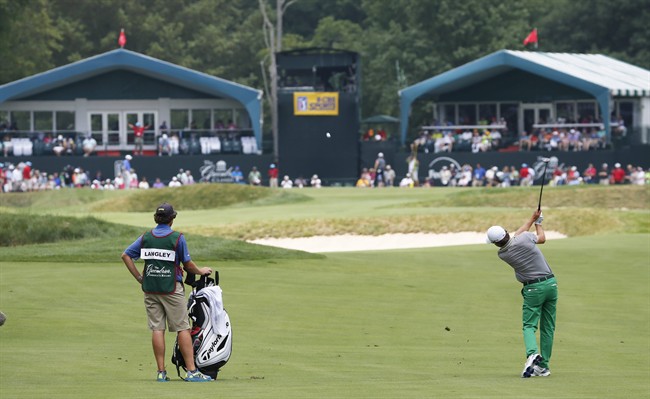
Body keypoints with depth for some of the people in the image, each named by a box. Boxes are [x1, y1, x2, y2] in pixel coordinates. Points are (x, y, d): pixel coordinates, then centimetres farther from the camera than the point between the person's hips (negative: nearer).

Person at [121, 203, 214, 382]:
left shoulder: (145, 237, 5)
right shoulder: (177, 238, -7)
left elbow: (126, 256, 4)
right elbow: (188, 265, -2)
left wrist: (139, 277, 8)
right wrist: (201, 271, 17)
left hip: (150, 289, 4)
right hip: (171, 289, -4)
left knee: (157, 329, 5)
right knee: (182, 329, 0)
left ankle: (161, 372, 3)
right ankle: (192, 371, -3)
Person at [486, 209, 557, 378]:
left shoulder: (502, 254, -5)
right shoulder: (524, 238, -10)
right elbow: (542, 238, 13)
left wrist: (532, 218, 21)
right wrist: (537, 222, 31)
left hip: (533, 289, -3)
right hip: (551, 282, 3)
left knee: (529, 326, 3)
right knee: (548, 327, 10)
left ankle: (532, 353, -27)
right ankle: (543, 365, 11)